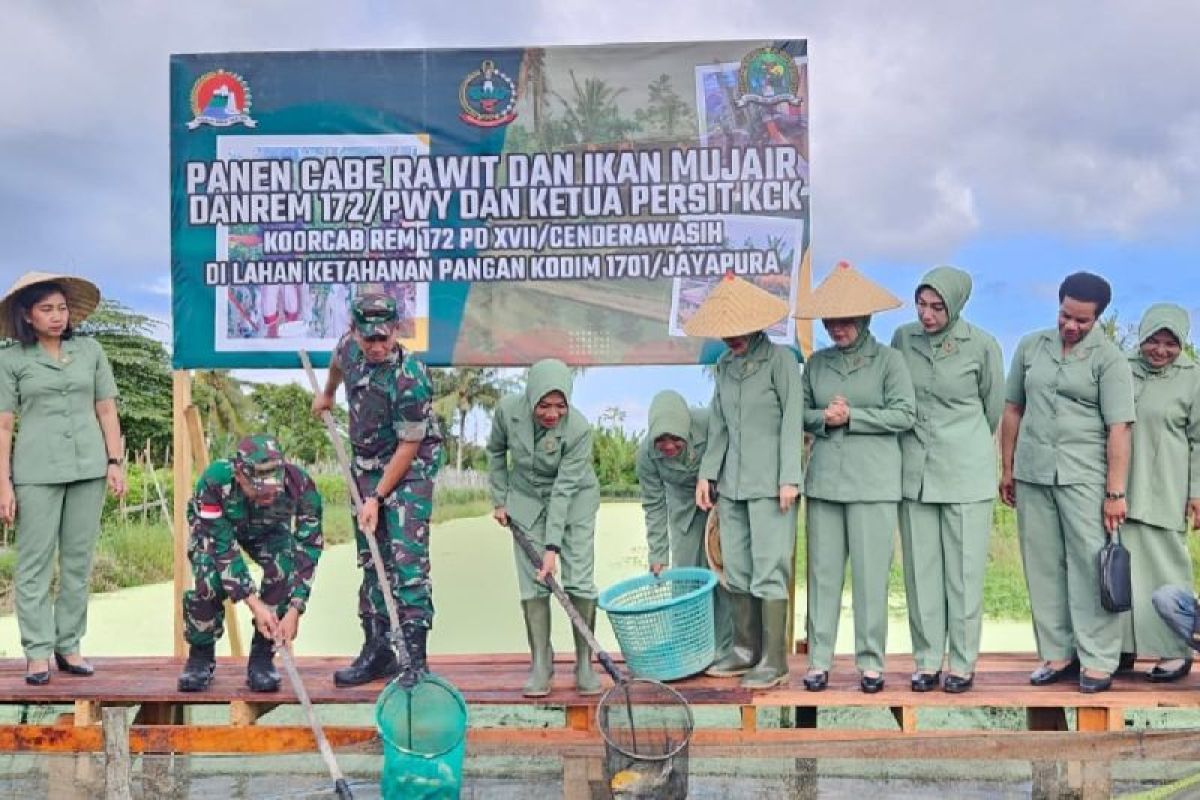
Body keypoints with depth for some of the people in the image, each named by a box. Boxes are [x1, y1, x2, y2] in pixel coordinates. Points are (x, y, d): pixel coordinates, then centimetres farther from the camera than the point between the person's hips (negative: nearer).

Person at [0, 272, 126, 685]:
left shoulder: (90, 350, 7)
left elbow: (106, 409, 9)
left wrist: (115, 462, 2)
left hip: (88, 467, 3)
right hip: (37, 472, -2)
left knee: (79, 560, 6)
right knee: (35, 561, 0)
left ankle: (69, 646, 15)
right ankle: (37, 652, 7)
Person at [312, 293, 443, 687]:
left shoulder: (410, 379, -26)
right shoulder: (350, 348, -6)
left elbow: (408, 446, -20)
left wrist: (377, 499, -16)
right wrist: (327, 394, 39)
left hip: (410, 468, -7)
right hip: (365, 465, 7)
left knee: (407, 559, -14)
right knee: (372, 561, 10)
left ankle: (415, 659, -10)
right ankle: (377, 650, 18)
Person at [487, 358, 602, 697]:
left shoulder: (578, 428, -29)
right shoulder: (508, 409, -21)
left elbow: (563, 490, -27)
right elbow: (495, 451, 1)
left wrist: (553, 548, -27)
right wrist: (500, 499, 2)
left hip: (575, 500, -2)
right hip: (527, 500, 2)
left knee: (580, 582, -6)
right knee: (533, 583, -3)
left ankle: (584, 665, 6)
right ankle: (540, 665, 6)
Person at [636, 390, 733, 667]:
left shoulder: (712, 425, -34)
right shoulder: (647, 453, -24)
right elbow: (654, 506, -14)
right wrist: (658, 557, -15)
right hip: (684, 503, 2)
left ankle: (723, 648, -1)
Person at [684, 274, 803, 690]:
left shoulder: (780, 359, -5)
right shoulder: (723, 366, 13)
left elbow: (792, 420, -8)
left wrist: (788, 478, -12)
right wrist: (707, 473, 9)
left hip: (769, 482, -6)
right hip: (731, 481, 7)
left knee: (769, 569, -6)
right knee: (736, 570, 10)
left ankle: (774, 660, 2)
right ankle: (746, 651, 22)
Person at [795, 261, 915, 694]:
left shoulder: (888, 360, 0)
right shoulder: (817, 362, 11)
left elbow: (905, 414, -7)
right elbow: (802, 412, 13)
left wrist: (850, 417, -10)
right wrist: (824, 418, -8)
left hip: (873, 482, -3)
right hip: (824, 478, 3)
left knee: (871, 573, 0)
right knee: (823, 570, 6)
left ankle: (871, 661, 11)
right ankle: (819, 659, 13)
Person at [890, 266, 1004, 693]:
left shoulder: (982, 345, -6)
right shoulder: (903, 338, 2)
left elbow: (994, 407, 8)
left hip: (965, 470, -3)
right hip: (914, 469, 3)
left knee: (964, 569, 2)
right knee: (921, 568, 6)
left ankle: (963, 662, 13)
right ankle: (927, 660, 16)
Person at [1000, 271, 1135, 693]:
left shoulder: (1109, 359, -3)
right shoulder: (1030, 347, 9)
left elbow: (1118, 428, -8)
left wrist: (1115, 492, -13)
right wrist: (1007, 468, 13)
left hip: (1083, 476, -4)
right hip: (1032, 474, 4)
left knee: (1089, 565, -3)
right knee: (1042, 565, 8)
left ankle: (1097, 660, 5)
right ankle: (1057, 653, 17)